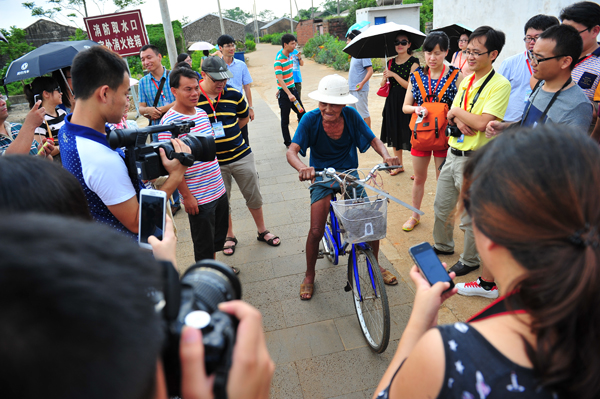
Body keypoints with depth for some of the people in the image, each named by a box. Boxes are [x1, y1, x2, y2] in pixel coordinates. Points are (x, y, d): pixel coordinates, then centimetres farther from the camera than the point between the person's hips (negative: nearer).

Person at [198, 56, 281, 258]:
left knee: (254, 196, 11)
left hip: (241, 155, 2)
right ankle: (229, 236, 34)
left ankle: (262, 231, 32)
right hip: (213, 162, -2)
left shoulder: (234, 94, -3)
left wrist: (226, 132, 3)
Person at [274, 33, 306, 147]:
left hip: (292, 89, 8)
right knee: (285, 119, 3)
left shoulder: (290, 57, 8)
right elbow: (280, 79, -26)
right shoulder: (279, 60, -19)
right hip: (284, 93, -8)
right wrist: (289, 94, -33)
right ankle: (288, 143, 15)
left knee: (302, 113, 13)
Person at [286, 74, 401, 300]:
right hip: (321, 177, -2)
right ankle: (309, 277, 15)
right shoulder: (311, 119, -18)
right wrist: (302, 168, -48)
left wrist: (386, 155, -29)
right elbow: (292, 151, -26)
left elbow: (374, 140, -7)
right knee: (316, 232, -12)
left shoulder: (351, 115, -12)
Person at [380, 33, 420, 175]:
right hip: (392, 102, 6)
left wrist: (394, 75, -17)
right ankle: (399, 165, 24)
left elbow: (410, 85, -15)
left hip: (407, 102, -6)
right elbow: (383, 85, 9)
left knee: (409, 134, -5)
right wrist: (385, 77, -12)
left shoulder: (413, 62, -6)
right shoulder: (391, 62, 10)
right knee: (395, 134, 10)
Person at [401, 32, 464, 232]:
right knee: (419, 178, 15)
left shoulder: (456, 75, -4)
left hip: (444, 134, -2)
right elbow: (405, 106, 5)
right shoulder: (416, 75, 4)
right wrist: (416, 108, -15)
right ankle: (415, 215, 33)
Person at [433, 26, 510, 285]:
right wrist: (459, 121, -13)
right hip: (453, 152, 8)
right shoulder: (466, 81, 9)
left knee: (471, 216, 6)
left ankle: (470, 260, 26)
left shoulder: (500, 85, -15)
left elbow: (482, 122, -25)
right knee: (441, 205, 20)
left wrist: (457, 112, -9)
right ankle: (443, 245, 42)